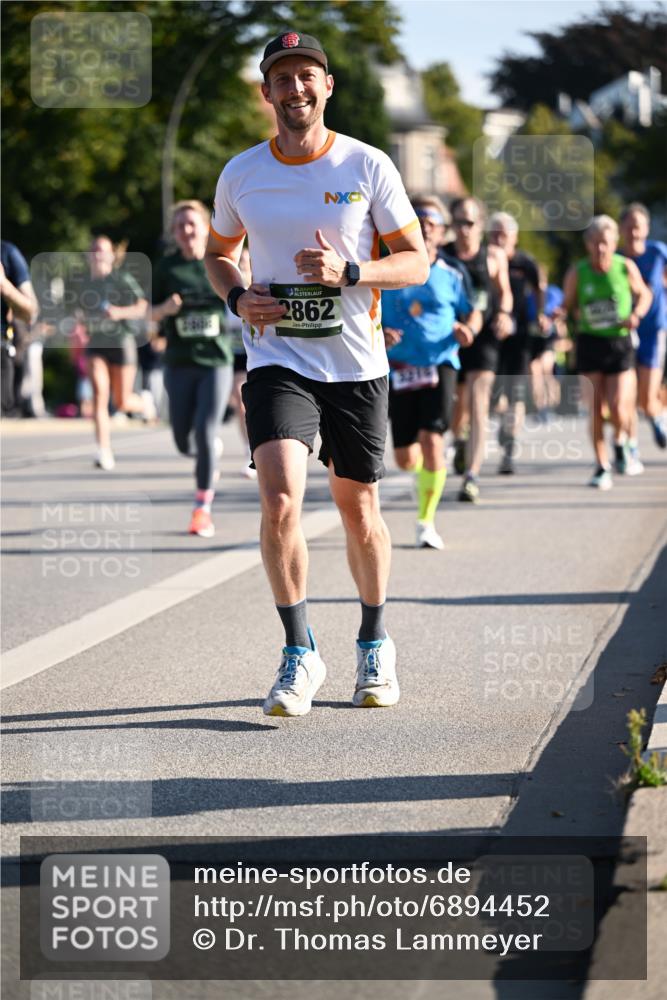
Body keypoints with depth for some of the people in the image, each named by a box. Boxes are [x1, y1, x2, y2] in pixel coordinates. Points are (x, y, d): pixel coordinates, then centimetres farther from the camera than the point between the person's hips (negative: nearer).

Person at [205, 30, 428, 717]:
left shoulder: (369, 166, -2)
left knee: (359, 512, 9)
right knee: (280, 501, -19)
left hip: (357, 364, 0)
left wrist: (349, 271, -17)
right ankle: (299, 655, -6)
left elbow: (416, 262, 1)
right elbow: (219, 253, 19)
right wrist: (236, 297, -3)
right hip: (277, 360, 0)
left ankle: (375, 646, 31)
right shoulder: (241, 174, 3)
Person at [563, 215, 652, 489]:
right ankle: (602, 468, 11)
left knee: (619, 409, -8)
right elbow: (567, 307, 6)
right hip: (589, 344, 1)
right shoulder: (577, 273, -6)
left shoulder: (626, 267, -6)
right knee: (594, 410, -2)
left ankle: (620, 442, 26)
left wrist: (637, 314, -9)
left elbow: (644, 294, 11)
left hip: (620, 342, -1)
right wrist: (571, 317, -17)